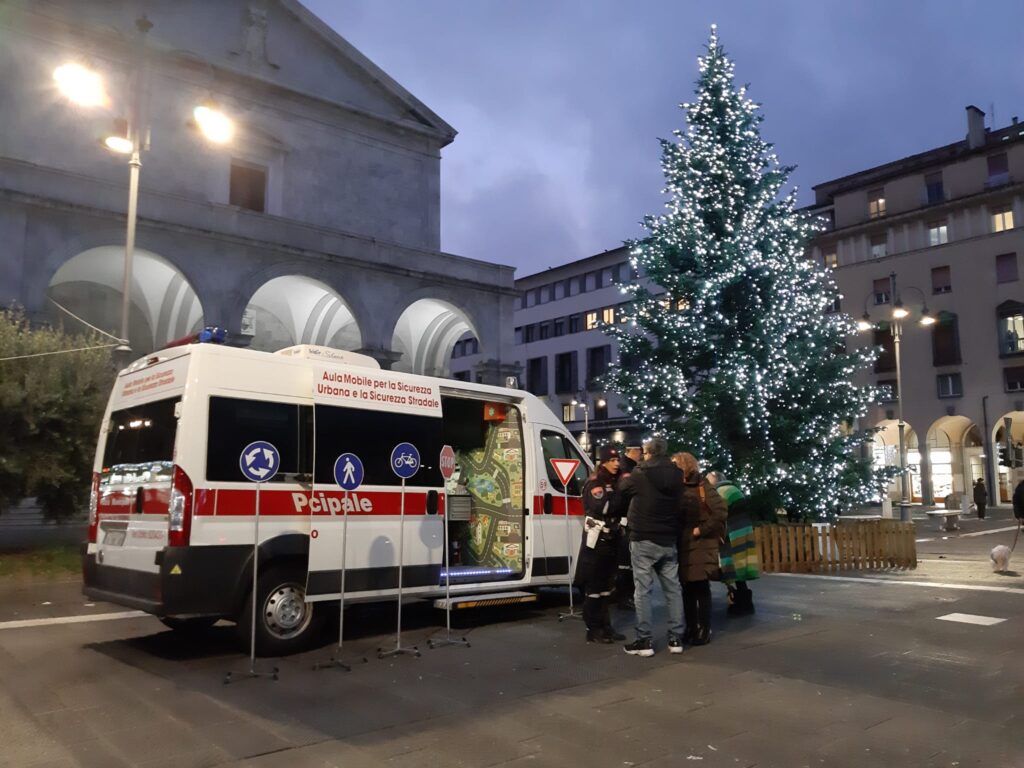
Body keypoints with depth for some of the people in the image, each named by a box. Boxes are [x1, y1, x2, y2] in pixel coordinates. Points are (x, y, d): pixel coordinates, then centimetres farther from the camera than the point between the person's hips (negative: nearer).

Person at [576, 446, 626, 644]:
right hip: (596, 541, -8)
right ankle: (593, 630, 1)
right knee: (594, 586, -3)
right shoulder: (594, 484, -10)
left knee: (605, 585, 12)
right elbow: (603, 507, -25)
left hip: (611, 539, 8)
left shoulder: (614, 483, 15)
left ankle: (605, 626, 18)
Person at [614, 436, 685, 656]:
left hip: (643, 540, -5)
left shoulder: (637, 476, -8)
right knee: (673, 589, 10)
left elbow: (619, 504, 6)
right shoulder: (677, 476, 4)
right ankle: (676, 638, 13)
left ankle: (644, 640, 0)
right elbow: (680, 506, 13)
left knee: (643, 590, -1)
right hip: (668, 540, 5)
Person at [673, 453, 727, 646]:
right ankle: (691, 628, 20)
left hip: (700, 546, -5)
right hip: (682, 546, 5)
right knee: (687, 589, 10)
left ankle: (704, 630, 8)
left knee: (701, 589, 0)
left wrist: (701, 530, -15)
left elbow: (721, 512, -16)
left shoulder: (703, 487, -7)